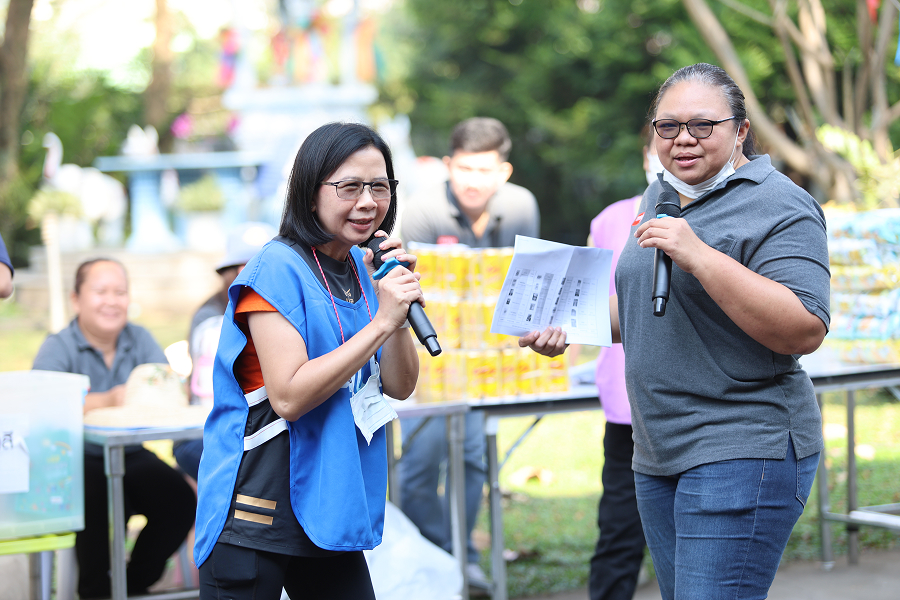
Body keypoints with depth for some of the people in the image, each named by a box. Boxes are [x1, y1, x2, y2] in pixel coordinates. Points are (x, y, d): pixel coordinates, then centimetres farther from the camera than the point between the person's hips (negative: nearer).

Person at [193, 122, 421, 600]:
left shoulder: (363, 269, 10)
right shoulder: (278, 268, -13)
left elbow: (399, 387, 8)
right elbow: (288, 396, -22)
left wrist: (399, 314, -9)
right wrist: (380, 323, -21)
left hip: (328, 504, 7)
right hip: (256, 513, -7)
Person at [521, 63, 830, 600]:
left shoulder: (778, 206, -11)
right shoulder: (660, 197, 15)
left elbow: (805, 331, -23)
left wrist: (699, 256, -26)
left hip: (741, 453, -8)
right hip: (660, 455, 9)